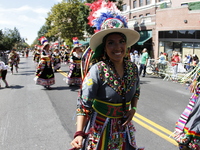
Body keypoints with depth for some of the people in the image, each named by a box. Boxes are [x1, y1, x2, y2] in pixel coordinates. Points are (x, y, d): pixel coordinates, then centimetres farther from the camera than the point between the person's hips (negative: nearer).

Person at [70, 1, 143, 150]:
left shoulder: (133, 68, -5)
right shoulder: (97, 70, -20)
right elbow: (84, 104, -20)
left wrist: (133, 109, -3)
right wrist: (79, 134, -29)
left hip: (124, 126, 5)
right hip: (100, 127, -4)